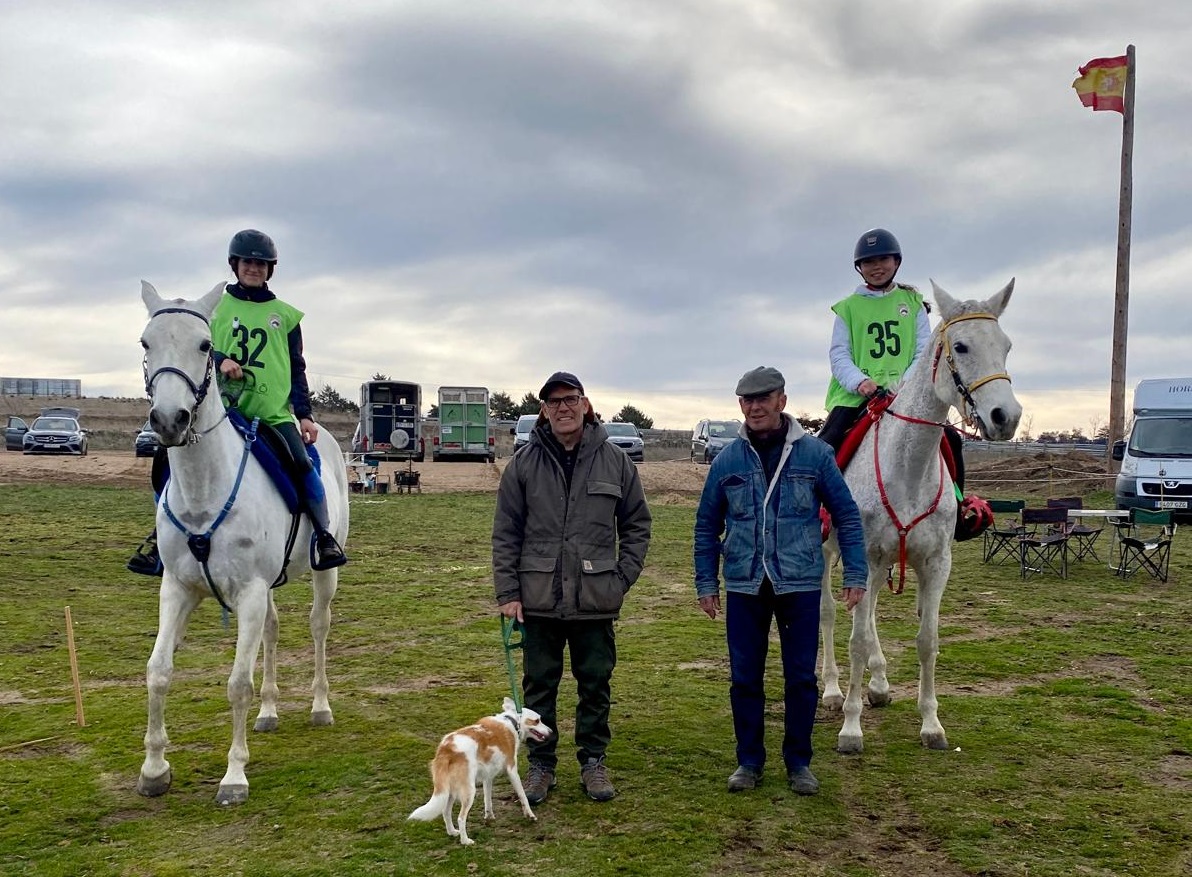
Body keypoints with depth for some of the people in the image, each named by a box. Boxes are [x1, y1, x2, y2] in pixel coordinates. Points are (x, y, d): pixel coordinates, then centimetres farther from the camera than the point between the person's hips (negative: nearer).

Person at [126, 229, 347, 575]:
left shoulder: (285, 315, 12)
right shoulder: (216, 307, 9)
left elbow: (296, 368, 13)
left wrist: (304, 414, 4)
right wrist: (219, 361, -18)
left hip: (274, 413, 0)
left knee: (302, 464, -23)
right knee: (169, 456, -12)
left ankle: (324, 537, -8)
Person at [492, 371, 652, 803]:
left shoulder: (615, 461, 1)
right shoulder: (524, 463, 0)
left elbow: (637, 525, 9)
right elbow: (505, 533, 2)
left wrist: (623, 577, 0)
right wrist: (508, 593, -3)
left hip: (596, 599, 0)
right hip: (538, 598, 0)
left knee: (596, 683, 9)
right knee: (539, 684, 9)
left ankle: (593, 761, 24)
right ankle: (540, 764, 22)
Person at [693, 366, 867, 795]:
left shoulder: (815, 454, -2)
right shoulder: (728, 460, 2)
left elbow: (847, 516, 2)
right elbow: (707, 526, 9)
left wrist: (855, 576, -2)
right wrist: (706, 584, 6)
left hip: (800, 586, -1)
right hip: (744, 587, 1)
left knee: (801, 678, 7)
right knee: (745, 679, 8)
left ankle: (799, 762, 22)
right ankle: (749, 761, 22)